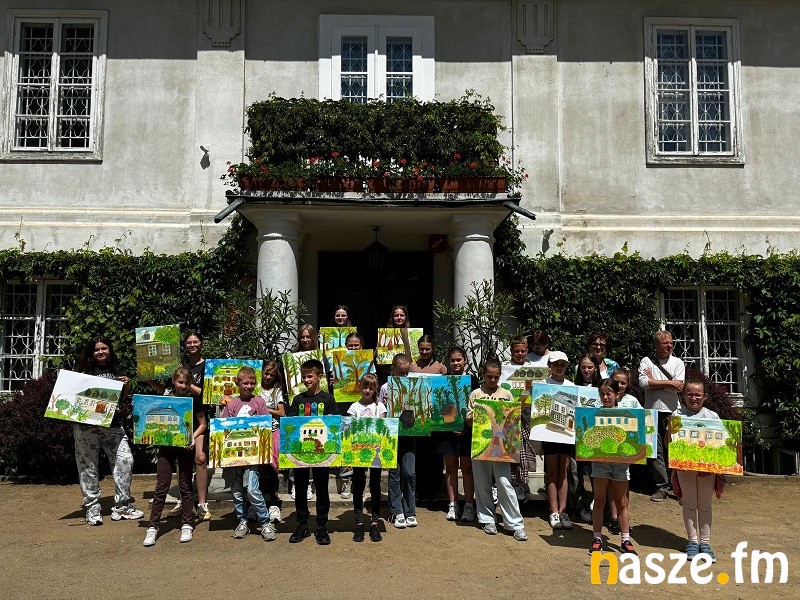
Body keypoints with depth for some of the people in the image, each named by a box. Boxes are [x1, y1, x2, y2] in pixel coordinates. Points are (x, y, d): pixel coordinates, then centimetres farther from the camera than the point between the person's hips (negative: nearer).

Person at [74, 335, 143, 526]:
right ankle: (92, 509, 16)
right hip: (86, 425, -2)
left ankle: (122, 506, 3)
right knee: (88, 466, 4)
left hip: (112, 423, 3)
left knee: (125, 459, -8)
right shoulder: (85, 371, 4)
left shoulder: (115, 371, 14)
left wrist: (126, 386, 1)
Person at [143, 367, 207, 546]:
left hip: (185, 447, -1)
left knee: (185, 485, 5)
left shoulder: (194, 400, -2)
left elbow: (203, 424, 4)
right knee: (161, 486, 1)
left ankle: (186, 525, 15)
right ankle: (153, 527, 8)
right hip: (166, 445, 1)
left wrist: (193, 437, -11)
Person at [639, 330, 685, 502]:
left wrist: (653, 381, -7)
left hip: (672, 412, -1)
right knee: (655, 451, 4)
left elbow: (679, 386, -8)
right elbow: (643, 383, -11)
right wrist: (668, 382, -9)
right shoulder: (646, 361, 5)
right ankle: (662, 486, 13)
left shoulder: (678, 363, 7)